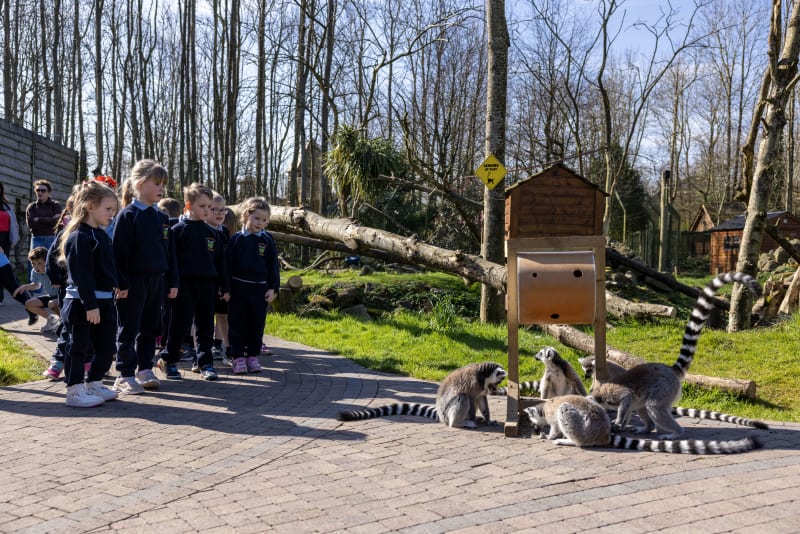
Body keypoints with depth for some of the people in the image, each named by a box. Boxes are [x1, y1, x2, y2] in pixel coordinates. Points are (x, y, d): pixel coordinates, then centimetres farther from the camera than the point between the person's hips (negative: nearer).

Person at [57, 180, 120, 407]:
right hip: (82, 303, -9)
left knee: (106, 347, 13)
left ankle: (93, 384, 26)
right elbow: (81, 275, -20)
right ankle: (75, 391, 8)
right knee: (79, 347, 0)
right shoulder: (80, 237, -15)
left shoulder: (101, 235, 14)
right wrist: (90, 304, -22)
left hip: (104, 301, 9)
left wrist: (116, 288, 20)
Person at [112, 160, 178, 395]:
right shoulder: (127, 215, -8)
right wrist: (121, 283, -15)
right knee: (129, 330, 2)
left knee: (150, 328, 12)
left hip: (157, 281, 6)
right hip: (134, 281, -6)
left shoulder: (161, 218, 11)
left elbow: (170, 252, 14)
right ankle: (125, 375, 9)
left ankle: (145, 369, 23)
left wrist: (173, 282, 11)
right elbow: (119, 251, -11)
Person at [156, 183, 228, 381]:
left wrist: (224, 286, 13)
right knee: (181, 324, -2)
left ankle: (205, 363, 16)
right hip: (185, 285, -4)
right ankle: (168, 360, 14)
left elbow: (219, 261, 15)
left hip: (207, 285, 5)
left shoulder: (212, 233, 12)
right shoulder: (178, 230, -3)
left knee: (205, 326, 8)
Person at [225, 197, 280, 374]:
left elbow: (273, 266, 6)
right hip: (238, 288, -1)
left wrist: (273, 288, 0)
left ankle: (253, 356, 18)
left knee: (257, 324, 7)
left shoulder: (267, 240, 3)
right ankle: (238, 357, 12)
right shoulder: (236, 239, 0)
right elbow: (227, 263, 2)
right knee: (237, 324, 3)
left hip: (260, 289, 1)